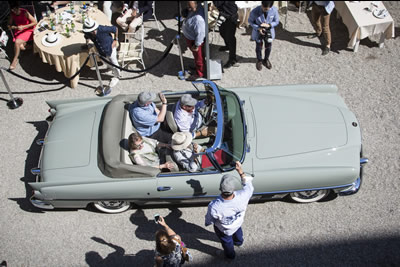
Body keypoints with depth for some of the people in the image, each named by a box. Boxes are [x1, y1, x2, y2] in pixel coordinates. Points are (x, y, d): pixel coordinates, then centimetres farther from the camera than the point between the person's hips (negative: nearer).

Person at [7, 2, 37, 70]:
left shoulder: (25, 12, -17)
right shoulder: (12, 14, -5)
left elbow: (35, 22, -18)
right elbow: (9, 26, 4)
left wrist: (23, 27, -21)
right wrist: (16, 27, -18)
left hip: (28, 30, -4)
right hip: (19, 31, 4)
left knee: (17, 42, -26)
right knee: (21, 47, -21)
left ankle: (15, 59, -6)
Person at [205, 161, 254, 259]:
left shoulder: (214, 207, -46)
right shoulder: (242, 196, -42)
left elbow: (209, 220, -22)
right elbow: (249, 186, -16)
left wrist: (207, 223, 1)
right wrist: (240, 171, -14)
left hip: (224, 230, -2)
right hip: (238, 223, 2)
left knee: (227, 242, 32)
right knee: (238, 232, 39)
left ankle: (230, 255, 64)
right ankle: (239, 242, 73)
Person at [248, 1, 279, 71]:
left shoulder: (274, 10, -25)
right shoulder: (255, 11, -30)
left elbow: (276, 21, -9)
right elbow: (250, 21, -12)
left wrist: (269, 25, -28)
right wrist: (258, 28, -24)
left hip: (269, 32, 2)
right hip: (258, 32, -2)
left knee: (268, 46, 17)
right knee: (259, 47, 15)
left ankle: (266, 60, 46)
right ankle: (259, 60, 43)